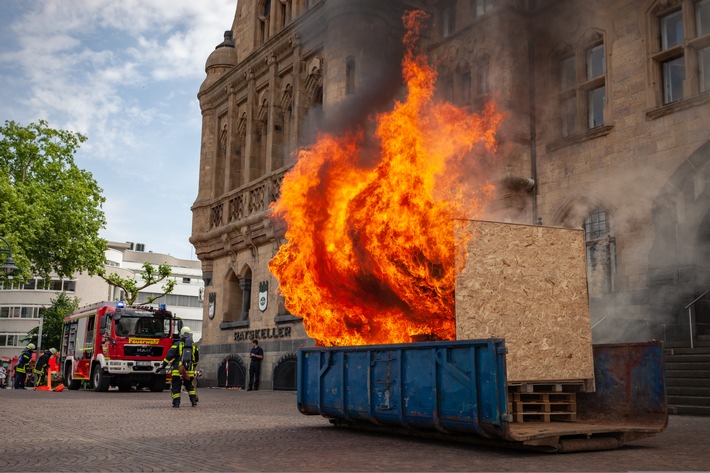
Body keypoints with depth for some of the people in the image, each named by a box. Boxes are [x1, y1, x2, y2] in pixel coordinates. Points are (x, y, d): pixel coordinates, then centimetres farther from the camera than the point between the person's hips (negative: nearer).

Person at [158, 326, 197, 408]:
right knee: (190, 386, 19)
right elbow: (195, 360, 21)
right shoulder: (193, 346, 10)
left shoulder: (177, 344, -3)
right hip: (189, 371, 4)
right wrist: (193, 368, 35)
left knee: (176, 387, 4)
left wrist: (163, 365, -3)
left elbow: (169, 356, -7)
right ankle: (194, 400, 12)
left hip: (178, 370, -4)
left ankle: (176, 402, 0)